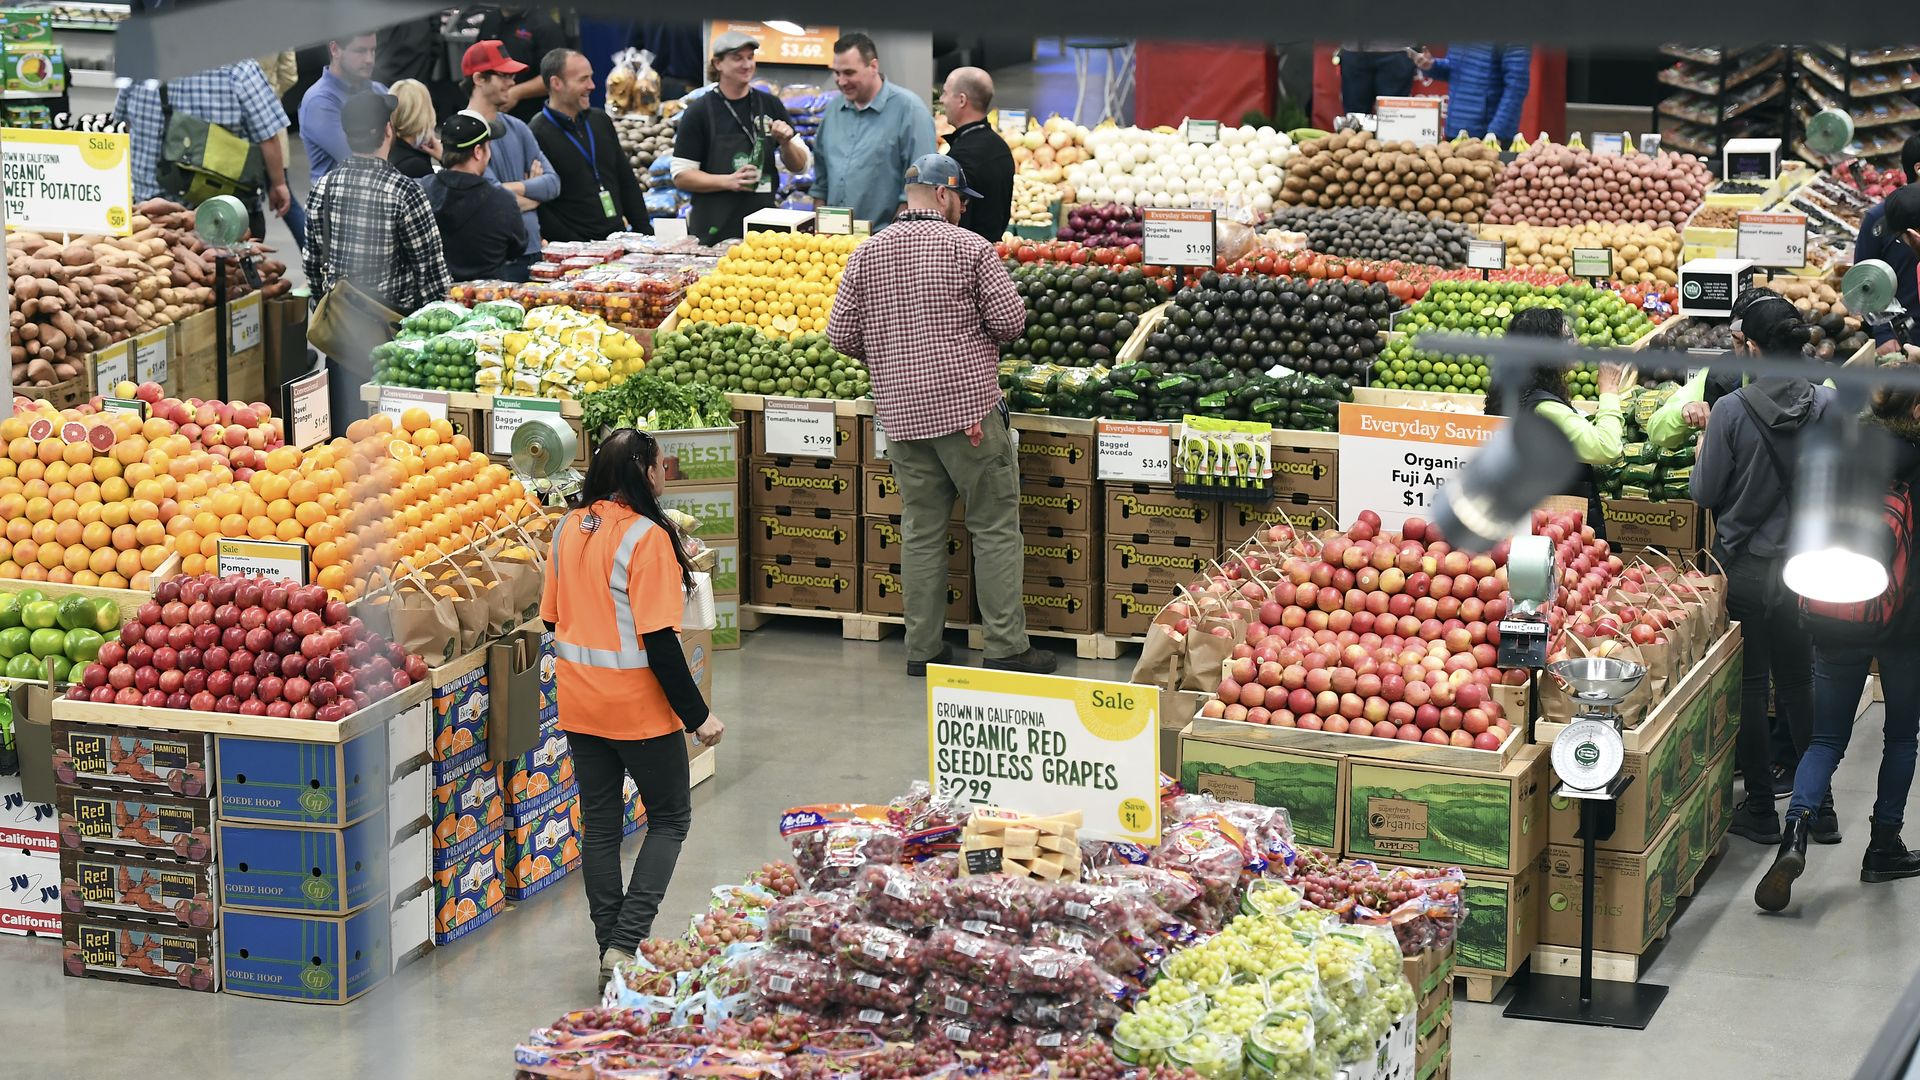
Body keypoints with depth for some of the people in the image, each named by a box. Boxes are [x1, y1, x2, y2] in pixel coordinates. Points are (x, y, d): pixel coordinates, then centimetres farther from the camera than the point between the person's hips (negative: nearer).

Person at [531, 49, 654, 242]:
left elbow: (627, 182, 22)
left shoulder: (600, 121, 16)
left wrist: (645, 232, 13)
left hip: (619, 240, 6)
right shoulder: (536, 136, -7)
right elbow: (538, 207, -11)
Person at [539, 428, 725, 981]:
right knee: (670, 818, 8)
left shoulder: (568, 528, 3)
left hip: (578, 701, 6)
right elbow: (658, 638, -20)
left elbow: (553, 618, 11)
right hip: (638, 706, -6)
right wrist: (698, 715, -14)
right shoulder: (646, 536, -18)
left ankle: (610, 947, 18)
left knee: (599, 824, 14)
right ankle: (626, 941, -3)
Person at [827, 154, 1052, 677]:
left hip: (901, 412, 4)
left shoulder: (867, 254, 6)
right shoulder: (970, 248, -6)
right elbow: (1011, 321, -8)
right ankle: (1007, 648, 2)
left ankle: (923, 648, 13)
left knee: (921, 530, 11)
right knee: (995, 527, 3)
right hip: (968, 404, -4)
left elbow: (840, 334, 5)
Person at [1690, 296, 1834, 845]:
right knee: (1799, 684, 15)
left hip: (1745, 567, -3)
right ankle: (1820, 811, 18)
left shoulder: (1733, 410, -17)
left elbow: (1705, 493, -8)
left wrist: (1703, 447, 8)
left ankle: (1760, 810, 14)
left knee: (1748, 687, 8)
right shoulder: (1827, 405, -6)